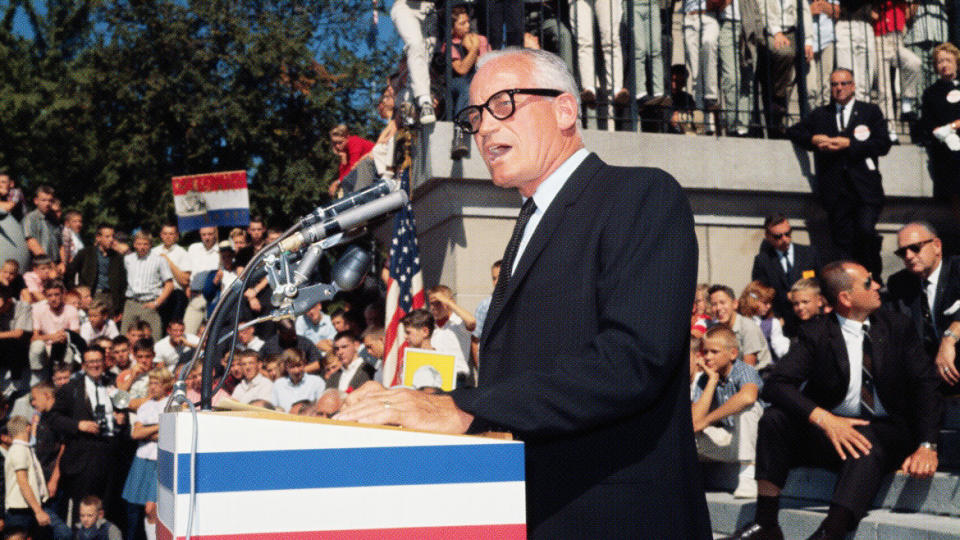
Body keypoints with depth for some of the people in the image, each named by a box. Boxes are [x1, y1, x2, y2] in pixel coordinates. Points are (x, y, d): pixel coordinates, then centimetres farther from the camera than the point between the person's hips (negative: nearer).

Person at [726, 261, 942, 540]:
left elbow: (926, 385, -2)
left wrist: (927, 445, -18)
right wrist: (824, 419, -30)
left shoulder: (898, 327, 4)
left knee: (867, 447, -35)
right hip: (830, 431, 1)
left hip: (887, 431, -1)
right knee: (775, 417, -22)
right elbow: (775, 385, -14)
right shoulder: (816, 333, -3)